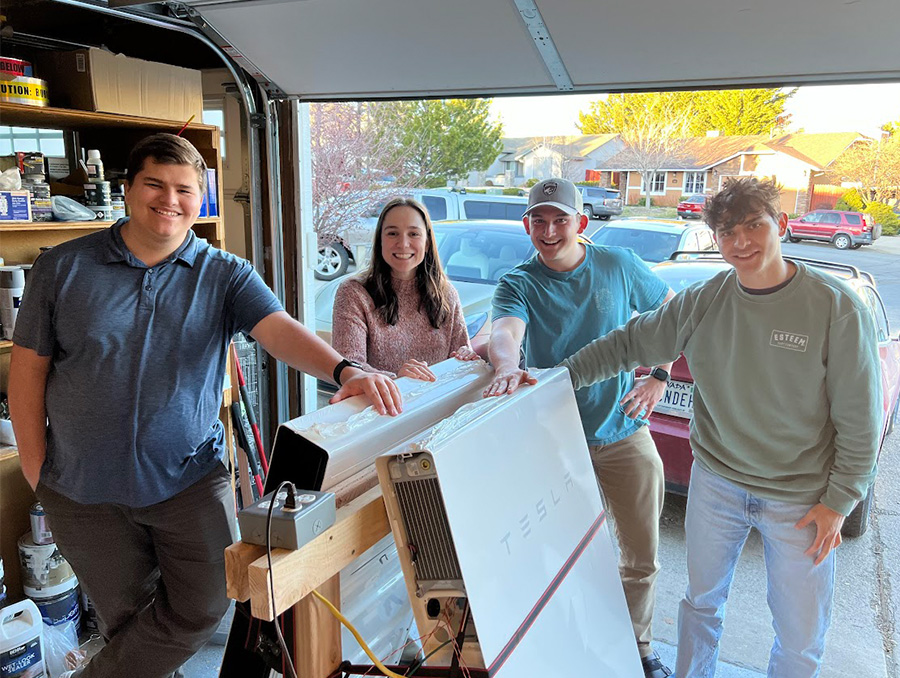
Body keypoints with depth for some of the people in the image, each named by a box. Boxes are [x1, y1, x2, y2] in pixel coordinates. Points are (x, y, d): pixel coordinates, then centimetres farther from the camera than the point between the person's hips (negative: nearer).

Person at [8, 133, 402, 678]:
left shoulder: (226, 276, -4)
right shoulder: (63, 267, -2)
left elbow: (280, 329, -20)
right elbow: (29, 367, 2)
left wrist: (343, 369, -40)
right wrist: (37, 471, 0)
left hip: (192, 477, 0)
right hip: (85, 489, 1)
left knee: (203, 607, 0)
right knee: (125, 614, 14)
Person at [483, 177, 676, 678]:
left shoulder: (619, 265, -2)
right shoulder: (519, 284, -8)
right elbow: (504, 331, -28)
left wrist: (660, 377, -2)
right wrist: (507, 365, -51)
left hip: (623, 433, 2)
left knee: (642, 557, 13)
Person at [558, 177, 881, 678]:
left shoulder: (838, 308, -16)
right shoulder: (703, 302, -7)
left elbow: (860, 420, -10)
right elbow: (629, 343, 2)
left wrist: (839, 501, -9)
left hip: (801, 500, -2)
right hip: (716, 482, 3)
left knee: (802, 635, 12)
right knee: (702, 600, 21)